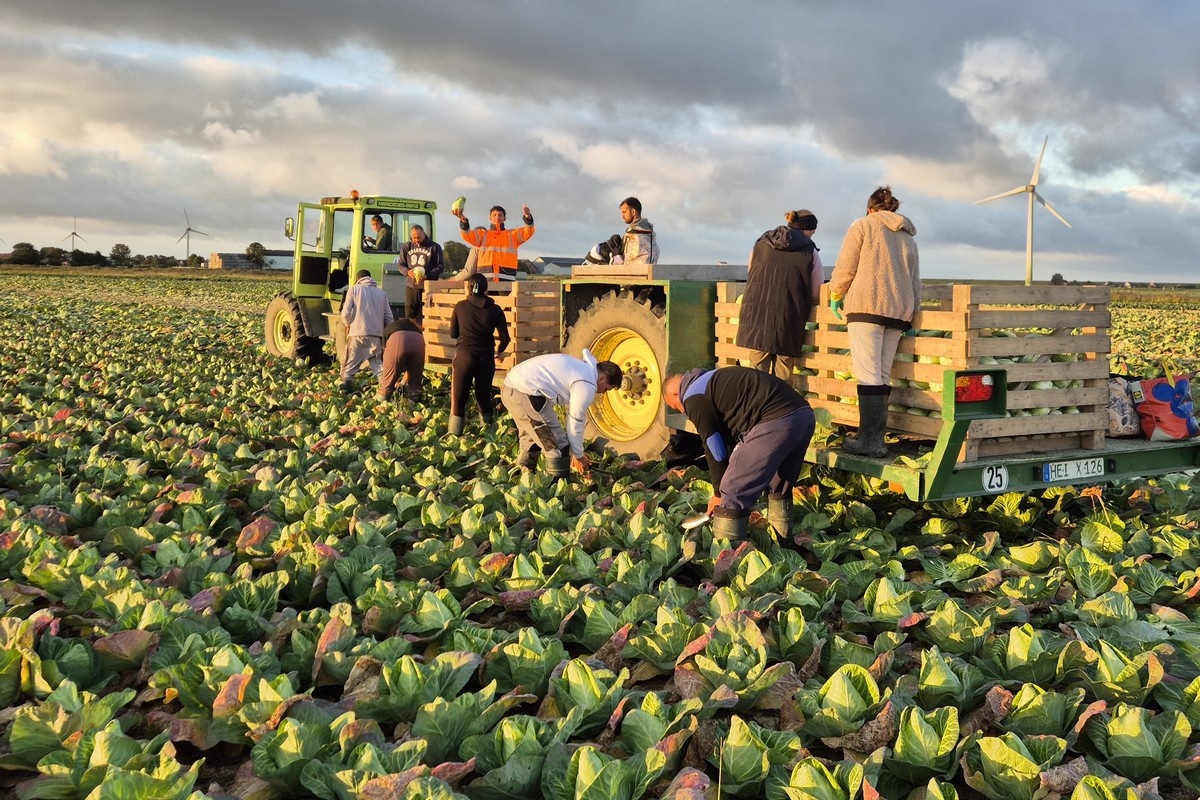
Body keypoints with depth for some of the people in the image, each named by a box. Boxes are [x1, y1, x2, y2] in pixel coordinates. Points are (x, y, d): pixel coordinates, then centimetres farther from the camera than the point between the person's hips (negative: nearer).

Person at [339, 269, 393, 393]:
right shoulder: (381, 293, 16)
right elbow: (388, 317, 10)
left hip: (358, 333, -3)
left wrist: (348, 324, 19)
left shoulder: (354, 290, 6)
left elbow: (346, 313, -1)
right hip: (376, 335, 3)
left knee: (350, 362, 8)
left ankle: (345, 386, 2)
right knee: (378, 362, 9)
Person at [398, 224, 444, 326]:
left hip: (428, 287, -3)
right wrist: (407, 271, -10)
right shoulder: (406, 247, 9)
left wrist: (427, 275, -17)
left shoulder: (434, 247, -1)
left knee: (425, 316, -3)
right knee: (410, 315, 4)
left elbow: (440, 266, -1)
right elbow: (401, 265, 14)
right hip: (411, 286, 3)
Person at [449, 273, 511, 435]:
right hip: (486, 359, 2)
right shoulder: (495, 310, -1)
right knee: (484, 396, 17)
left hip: (464, 357, -2)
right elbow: (505, 338, -1)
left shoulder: (460, 306, -2)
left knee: (458, 399, 5)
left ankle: (454, 435, 3)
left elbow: (453, 334, 8)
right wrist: (499, 351, 19)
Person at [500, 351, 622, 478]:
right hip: (525, 393, -11)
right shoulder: (587, 386, -9)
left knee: (530, 439, 29)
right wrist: (579, 455, 11)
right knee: (558, 446, -3)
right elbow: (575, 423, -4)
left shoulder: (582, 367, 21)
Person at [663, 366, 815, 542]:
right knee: (780, 488, 29)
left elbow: (716, 449, 4)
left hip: (774, 422, -10)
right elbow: (732, 438, 34)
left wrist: (718, 493, 18)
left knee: (733, 494, 1)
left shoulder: (694, 398, 5)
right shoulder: (712, 380, 32)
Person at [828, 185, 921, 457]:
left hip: (867, 306, -6)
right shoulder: (908, 237, 24)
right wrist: (912, 314, 27)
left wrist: (835, 295, 16)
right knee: (883, 376, 8)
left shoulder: (863, 225, 6)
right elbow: (915, 282, 23)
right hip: (899, 311, 6)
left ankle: (870, 441, -15)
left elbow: (845, 268, 1)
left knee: (868, 375, -10)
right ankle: (876, 438, 6)